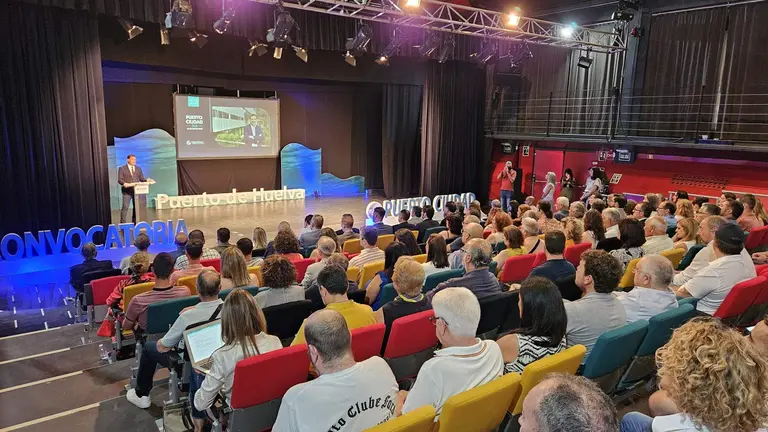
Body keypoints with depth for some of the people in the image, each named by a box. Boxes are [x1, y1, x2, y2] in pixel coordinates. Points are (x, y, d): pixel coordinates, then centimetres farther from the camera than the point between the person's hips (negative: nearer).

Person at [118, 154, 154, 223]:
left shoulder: (138, 169, 16)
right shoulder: (122, 169, 3)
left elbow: (141, 178, 13)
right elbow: (120, 179, -4)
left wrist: (147, 180, -8)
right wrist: (125, 184, -24)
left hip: (136, 190, 4)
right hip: (127, 191, -4)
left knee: (137, 206, 5)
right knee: (125, 207, -8)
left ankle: (135, 222, 14)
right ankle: (122, 223, -4)